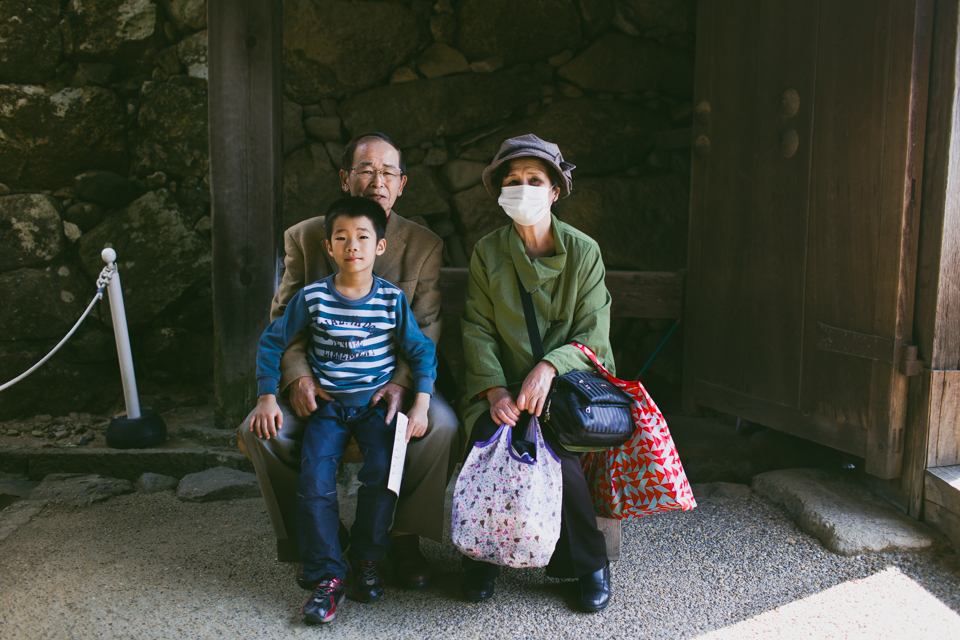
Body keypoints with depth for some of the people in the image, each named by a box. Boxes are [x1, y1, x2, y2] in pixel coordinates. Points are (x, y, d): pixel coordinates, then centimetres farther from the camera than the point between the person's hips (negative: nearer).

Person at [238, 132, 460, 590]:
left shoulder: (424, 245, 2)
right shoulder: (303, 237, 3)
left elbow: (426, 328, -2)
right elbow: (282, 318, 2)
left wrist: (401, 383, -20)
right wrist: (297, 375, -17)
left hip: (392, 377, -1)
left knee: (441, 426, -29)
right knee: (259, 429, -23)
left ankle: (404, 535, -4)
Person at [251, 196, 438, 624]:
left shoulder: (393, 299, -3)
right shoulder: (312, 297, -3)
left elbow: (422, 351, 3)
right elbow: (272, 342, 7)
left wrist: (421, 404, -8)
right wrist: (267, 397, -1)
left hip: (376, 402, 0)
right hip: (328, 404, 1)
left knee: (382, 472, -23)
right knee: (314, 483, -18)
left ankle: (367, 562, 0)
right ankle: (327, 576, -3)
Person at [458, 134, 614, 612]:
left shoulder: (583, 251, 1)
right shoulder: (487, 253, 4)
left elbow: (592, 336, -2)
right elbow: (477, 330, 0)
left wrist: (549, 368, -21)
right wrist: (495, 390, -15)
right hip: (504, 386, 1)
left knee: (556, 451, -28)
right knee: (487, 438, -27)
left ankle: (589, 564, 1)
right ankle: (482, 556, 0)